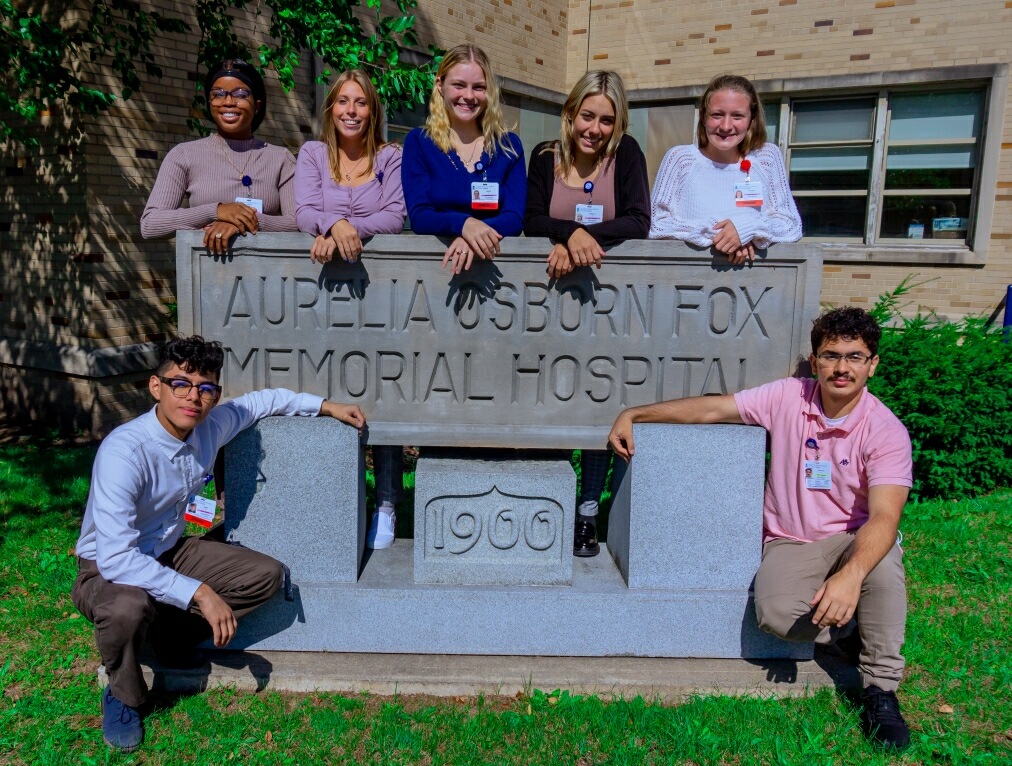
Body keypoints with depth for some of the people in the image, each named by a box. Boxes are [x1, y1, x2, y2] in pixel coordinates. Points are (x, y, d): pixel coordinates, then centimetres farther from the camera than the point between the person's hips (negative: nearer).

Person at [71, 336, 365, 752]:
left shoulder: (211, 426, -14)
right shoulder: (123, 451, -33)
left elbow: (258, 401, 9)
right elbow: (115, 558, -38)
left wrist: (326, 406, 5)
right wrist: (200, 593, -37)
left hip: (170, 553, 6)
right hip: (108, 570, -6)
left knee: (266, 575, -6)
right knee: (128, 608, -38)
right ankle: (123, 696, -5)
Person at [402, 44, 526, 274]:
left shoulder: (509, 145, 8)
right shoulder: (418, 142, 5)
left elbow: (515, 218, -1)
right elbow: (419, 216, -5)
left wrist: (474, 238, -20)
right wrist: (463, 224, -24)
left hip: (493, 262, 1)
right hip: (435, 262, -1)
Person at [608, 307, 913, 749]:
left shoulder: (886, 431, -14)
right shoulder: (788, 398, -6)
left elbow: (884, 516, -26)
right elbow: (711, 408, -4)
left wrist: (851, 575, -44)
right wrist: (633, 414, -11)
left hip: (855, 539, -1)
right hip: (790, 543, 1)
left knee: (883, 564, -36)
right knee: (776, 614, -29)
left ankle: (880, 691, -14)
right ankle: (854, 626, 5)